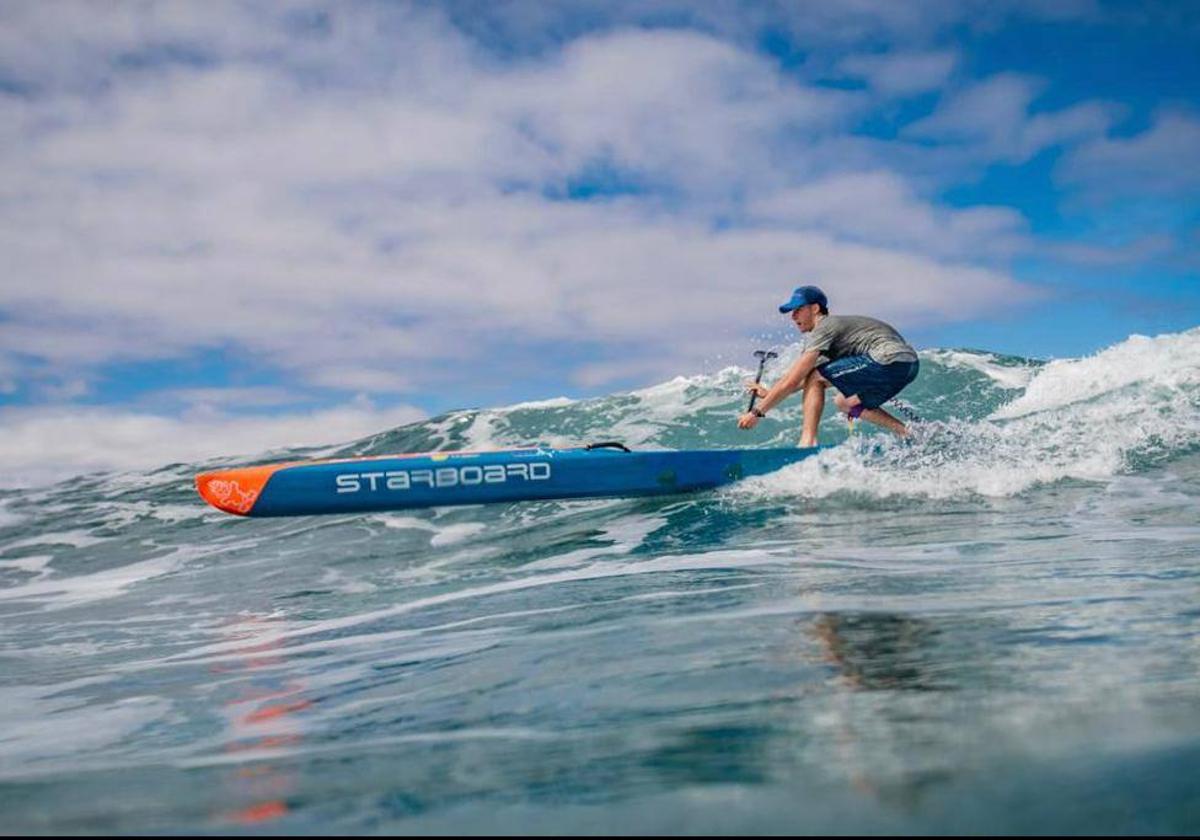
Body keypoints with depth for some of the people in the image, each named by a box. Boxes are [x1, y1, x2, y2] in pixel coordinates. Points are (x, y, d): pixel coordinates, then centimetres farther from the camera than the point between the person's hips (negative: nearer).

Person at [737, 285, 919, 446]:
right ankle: (908, 433, 14)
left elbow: (792, 381, -8)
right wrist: (770, 392, 31)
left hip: (888, 359, -10)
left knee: (815, 378, -4)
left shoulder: (824, 328, -4)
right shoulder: (835, 326, 26)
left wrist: (758, 412, -2)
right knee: (845, 403, 24)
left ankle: (808, 441, -12)